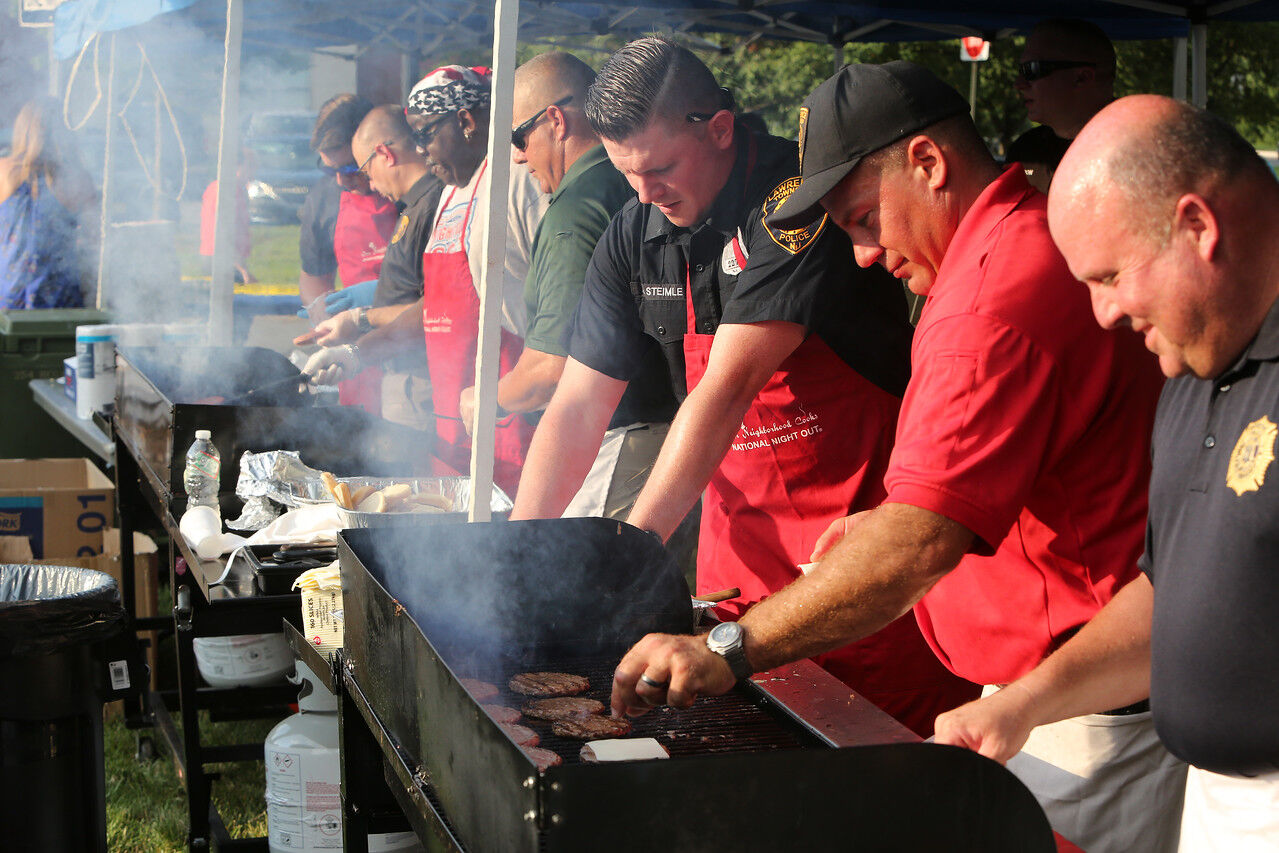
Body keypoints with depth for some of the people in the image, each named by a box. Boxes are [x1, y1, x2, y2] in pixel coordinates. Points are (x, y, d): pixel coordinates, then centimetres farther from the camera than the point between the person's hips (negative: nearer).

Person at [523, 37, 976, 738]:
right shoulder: (632, 239, 3)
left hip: (859, 515, -6)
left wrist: (635, 542, -28)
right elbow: (578, 408, 4)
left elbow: (729, 385, -25)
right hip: (740, 529, 6)